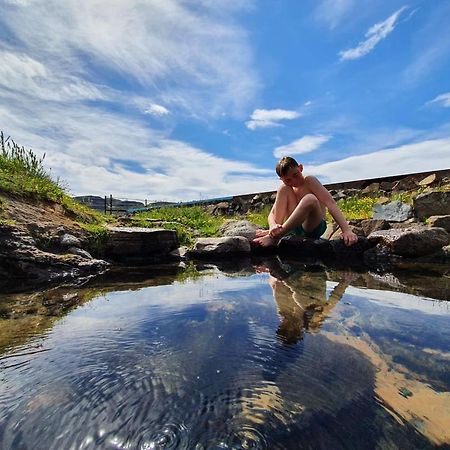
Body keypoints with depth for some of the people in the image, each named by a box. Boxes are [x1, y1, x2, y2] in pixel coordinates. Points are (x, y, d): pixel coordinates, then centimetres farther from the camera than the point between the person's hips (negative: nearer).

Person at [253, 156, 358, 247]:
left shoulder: (309, 181, -9)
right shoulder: (286, 188, 5)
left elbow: (330, 203, -20)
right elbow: (272, 214, -3)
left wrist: (346, 230, -31)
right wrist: (273, 226, -28)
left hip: (312, 228, -4)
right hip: (293, 227, 4)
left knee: (310, 199, -35)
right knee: (283, 189, -11)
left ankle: (274, 236, -32)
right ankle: (275, 231, -17)